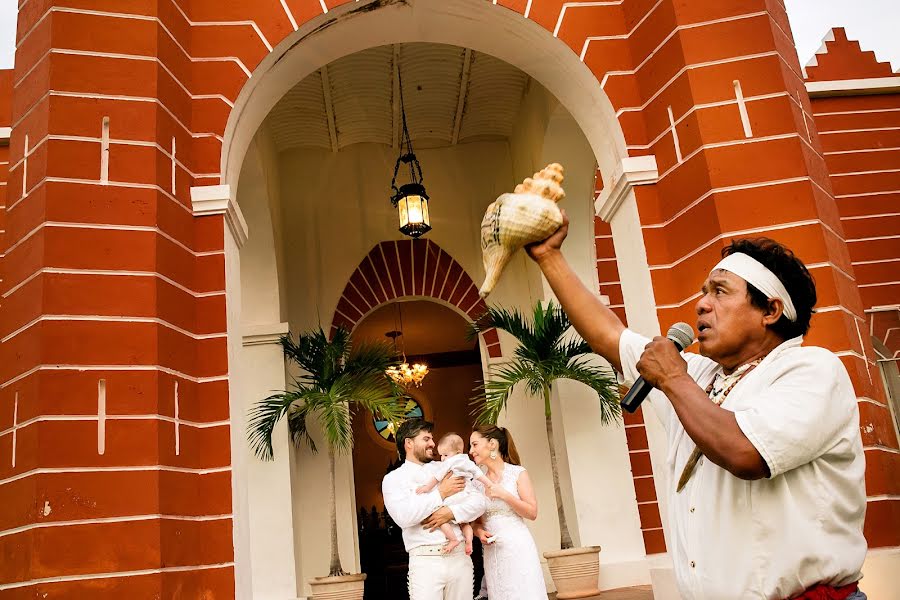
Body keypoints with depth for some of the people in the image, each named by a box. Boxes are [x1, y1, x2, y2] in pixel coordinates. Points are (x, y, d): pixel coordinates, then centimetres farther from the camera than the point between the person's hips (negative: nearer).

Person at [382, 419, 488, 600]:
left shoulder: (445, 471, 17)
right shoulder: (394, 478, 4)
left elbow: (480, 501, 7)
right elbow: (403, 517, -14)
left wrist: (451, 513, -10)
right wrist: (441, 493, -8)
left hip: (460, 557, 4)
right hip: (426, 561, -4)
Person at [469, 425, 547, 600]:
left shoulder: (518, 474, -2)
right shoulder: (477, 482, 9)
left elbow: (532, 513, -5)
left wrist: (504, 495, -14)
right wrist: (480, 532, -6)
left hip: (518, 547, -4)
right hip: (492, 551, 4)